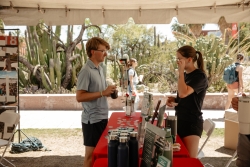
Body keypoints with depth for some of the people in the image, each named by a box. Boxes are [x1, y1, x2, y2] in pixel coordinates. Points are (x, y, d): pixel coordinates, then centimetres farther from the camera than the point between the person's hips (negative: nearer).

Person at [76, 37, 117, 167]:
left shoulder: (100, 69, 10)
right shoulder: (86, 71, -16)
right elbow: (79, 97, -21)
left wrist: (109, 92, 2)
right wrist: (103, 93, -23)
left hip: (102, 117, 8)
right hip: (92, 119, -8)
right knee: (91, 153, 4)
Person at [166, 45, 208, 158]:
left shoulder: (200, 76, -14)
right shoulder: (185, 75, 10)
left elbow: (183, 93, -28)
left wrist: (181, 72, -20)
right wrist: (174, 100, 3)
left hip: (192, 123, -8)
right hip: (180, 120, 8)